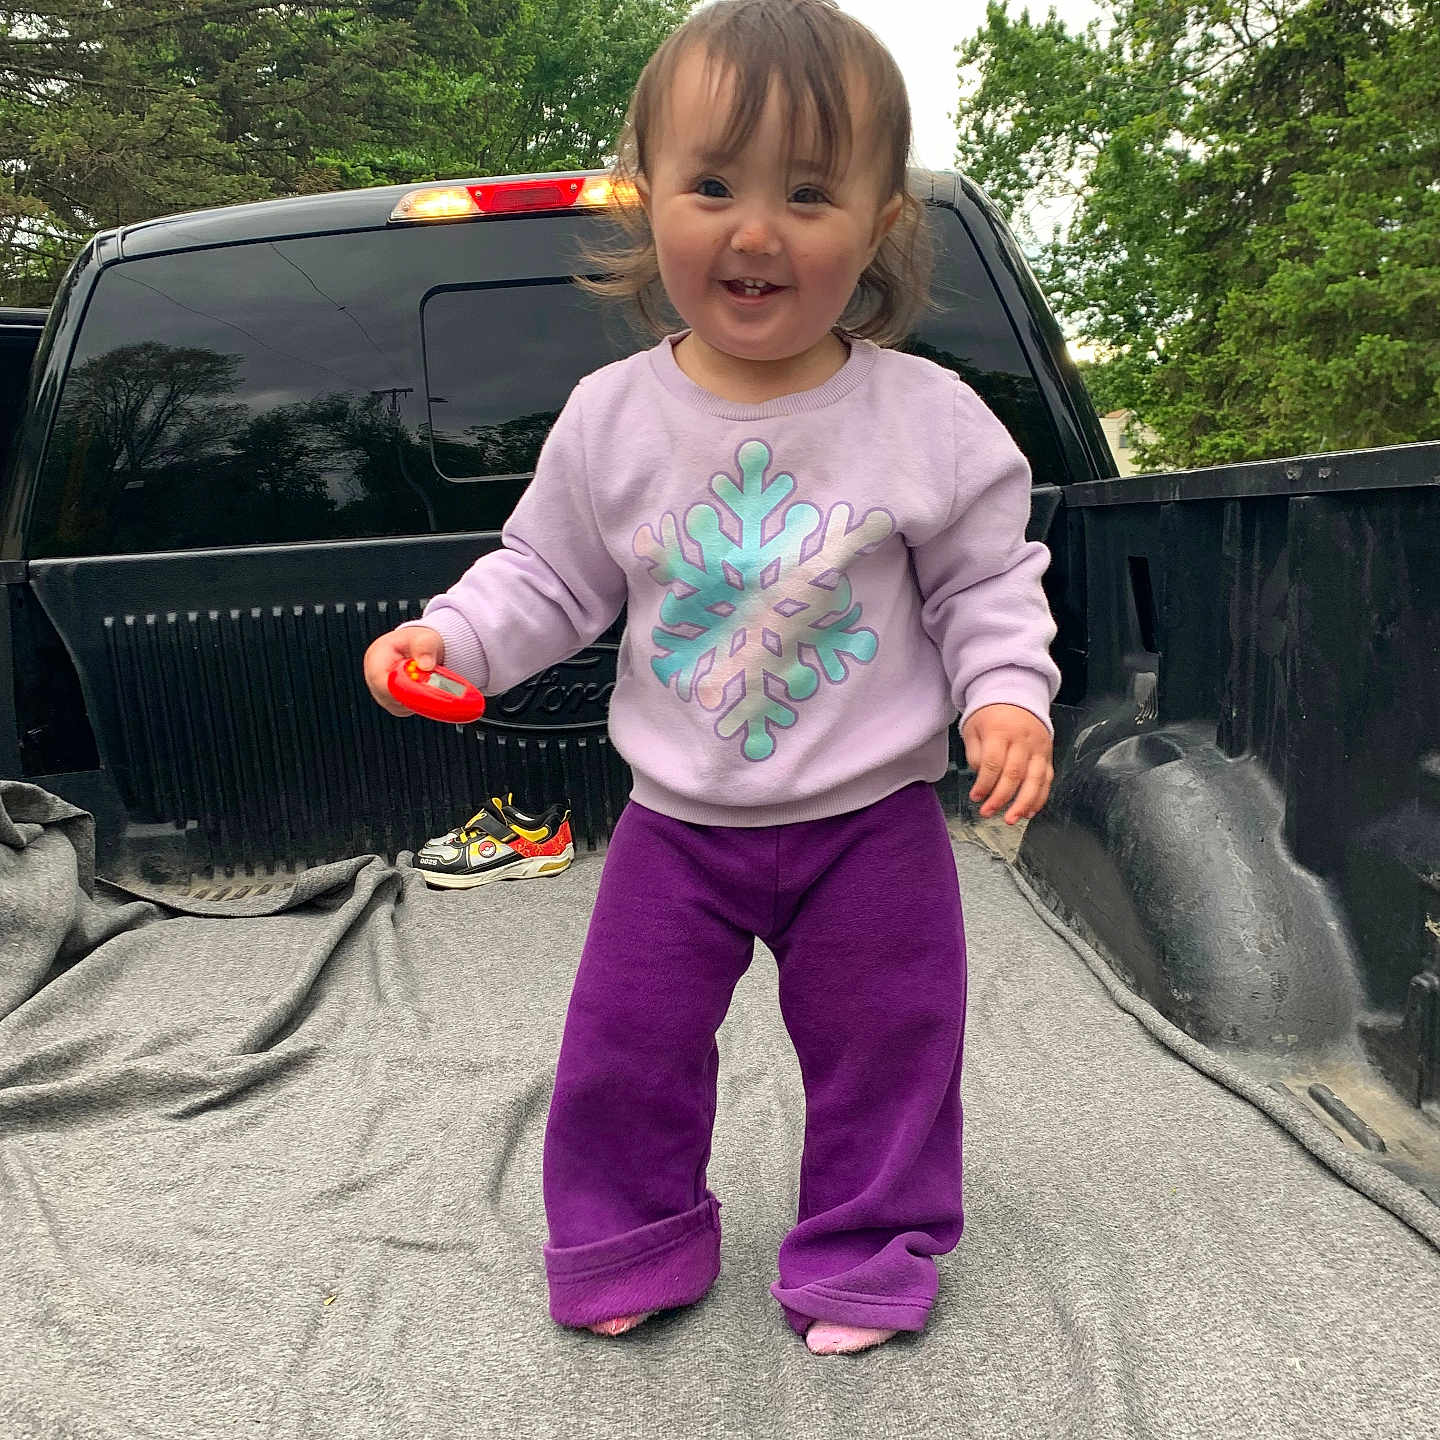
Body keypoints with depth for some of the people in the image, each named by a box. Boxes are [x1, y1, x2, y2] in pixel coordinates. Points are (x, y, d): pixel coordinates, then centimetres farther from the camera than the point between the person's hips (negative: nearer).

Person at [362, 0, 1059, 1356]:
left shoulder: (931, 417, -9)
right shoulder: (610, 417, -6)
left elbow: (987, 580, -1)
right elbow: (550, 575, 3)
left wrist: (1007, 693, -16)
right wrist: (453, 635, -11)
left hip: (871, 820, -1)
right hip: (678, 822, 2)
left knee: (883, 1046, 12)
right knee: (626, 1044, 12)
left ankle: (866, 1255, 37)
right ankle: (629, 1242, 37)